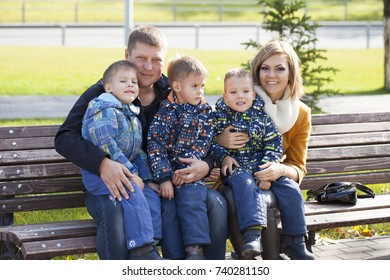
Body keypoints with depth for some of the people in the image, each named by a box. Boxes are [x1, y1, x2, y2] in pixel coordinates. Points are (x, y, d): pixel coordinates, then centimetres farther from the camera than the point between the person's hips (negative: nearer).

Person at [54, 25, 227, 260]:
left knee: (215, 202, -22)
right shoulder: (102, 94, -1)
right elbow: (65, 138, -12)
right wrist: (102, 163, -31)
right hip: (111, 187, -3)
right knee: (113, 209, -38)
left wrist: (205, 165, -14)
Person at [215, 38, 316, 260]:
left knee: (289, 187, -31)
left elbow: (298, 167, 1)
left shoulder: (301, 113, 3)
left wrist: (281, 170, -23)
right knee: (233, 198, -35)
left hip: (271, 178, 2)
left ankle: (296, 246, -19)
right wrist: (221, 140, -24)